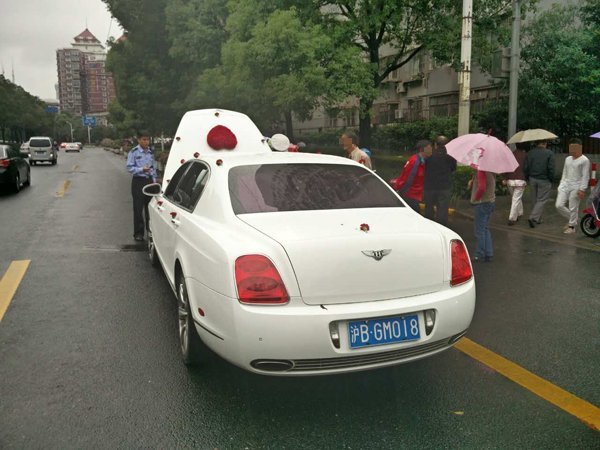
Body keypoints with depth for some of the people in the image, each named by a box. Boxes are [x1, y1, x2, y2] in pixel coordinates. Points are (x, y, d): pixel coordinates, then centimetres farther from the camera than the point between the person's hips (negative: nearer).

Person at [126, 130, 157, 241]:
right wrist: (142, 169, -22)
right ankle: (138, 233, 6)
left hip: (149, 181, 5)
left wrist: (154, 179, 10)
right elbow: (129, 168, -9)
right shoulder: (133, 152, -7)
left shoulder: (151, 152, 9)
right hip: (138, 181, -5)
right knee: (138, 208, -1)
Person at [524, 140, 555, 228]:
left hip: (532, 179, 4)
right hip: (544, 180, -4)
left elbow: (526, 168, 2)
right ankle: (533, 218, -13)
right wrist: (551, 180, 1)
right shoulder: (549, 153, -9)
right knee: (541, 200, 2)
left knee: (535, 200, 15)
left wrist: (527, 179, 12)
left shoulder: (530, 153, 1)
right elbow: (551, 169, -11)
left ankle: (538, 219, 22)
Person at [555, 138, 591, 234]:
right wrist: (561, 185, 15)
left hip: (576, 187, -6)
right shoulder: (568, 159, 13)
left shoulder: (584, 160, -7)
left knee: (573, 208, -2)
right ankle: (572, 219, 23)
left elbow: (585, 176, -10)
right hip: (565, 185, 6)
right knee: (559, 205, -1)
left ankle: (572, 226, 13)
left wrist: (582, 189, -16)